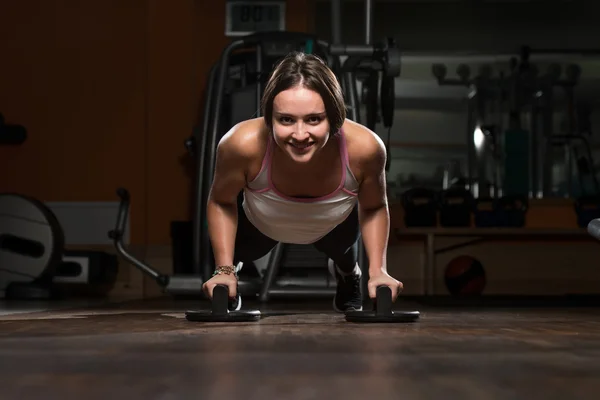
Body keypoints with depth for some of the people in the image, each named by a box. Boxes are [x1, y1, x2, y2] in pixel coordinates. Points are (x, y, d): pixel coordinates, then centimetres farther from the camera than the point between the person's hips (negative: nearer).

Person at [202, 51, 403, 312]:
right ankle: (231, 270, 52)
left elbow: (374, 207, -17)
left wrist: (378, 271, -24)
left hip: (335, 227, 1)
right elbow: (221, 202, -20)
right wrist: (224, 270, -24)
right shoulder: (243, 144, -45)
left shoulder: (364, 147, -43)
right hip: (260, 225, -1)